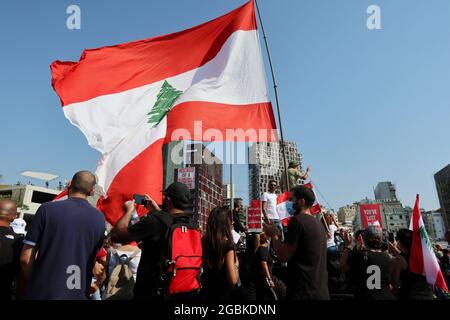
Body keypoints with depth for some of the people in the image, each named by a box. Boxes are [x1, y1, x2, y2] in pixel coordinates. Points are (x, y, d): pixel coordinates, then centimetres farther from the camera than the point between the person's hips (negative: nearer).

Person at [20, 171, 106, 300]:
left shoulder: (47, 209, -10)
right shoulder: (99, 218, -4)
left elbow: (26, 258, -7)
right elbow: (92, 259, 6)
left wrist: (33, 283, 9)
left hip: (43, 292, -2)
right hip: (78, 294, 2)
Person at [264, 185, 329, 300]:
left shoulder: (297, 220, -16)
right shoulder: (318, 223, 12)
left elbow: (283, 256, -16)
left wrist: (273, 235, -1)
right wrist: (277, 235, 18)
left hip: (303, 292, -9)